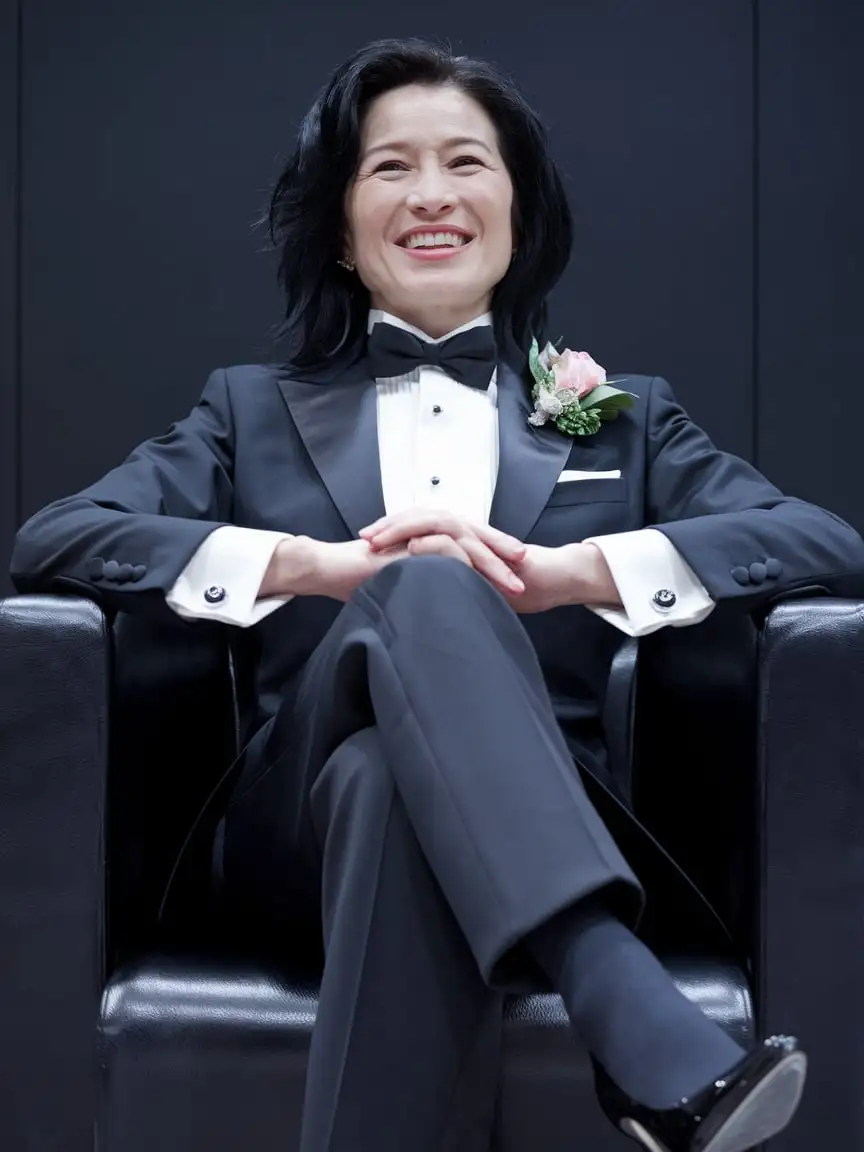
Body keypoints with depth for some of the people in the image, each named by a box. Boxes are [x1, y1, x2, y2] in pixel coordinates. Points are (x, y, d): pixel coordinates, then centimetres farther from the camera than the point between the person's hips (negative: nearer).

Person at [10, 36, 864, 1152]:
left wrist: (564, 571, -12)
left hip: (548, 826, 0)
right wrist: (328, 566, -11)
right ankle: (643, 1026, -46)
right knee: (425, 595, -33)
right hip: (302, 827, 1)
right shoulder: (256, 411, 23)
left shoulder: (621, 414, 22)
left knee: (390, 785, -37)